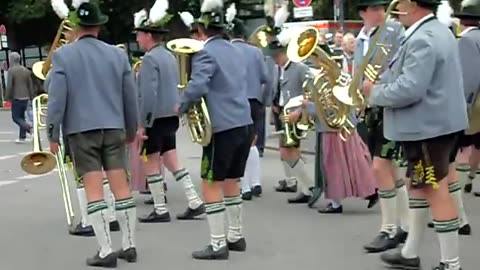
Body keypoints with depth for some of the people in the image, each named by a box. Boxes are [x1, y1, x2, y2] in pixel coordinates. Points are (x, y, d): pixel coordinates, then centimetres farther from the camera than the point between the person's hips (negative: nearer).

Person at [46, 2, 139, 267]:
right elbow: (130, 96, 9)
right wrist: (131, 129, 20)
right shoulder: (118, 54, 5)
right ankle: (129, 246, 12)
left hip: (81, 129, -3)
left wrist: (53, 134, -1)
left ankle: (106, 251, -3)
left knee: (94, 190, -2)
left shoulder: (62, 55, -4)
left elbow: (57, 98, -8)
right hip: (113, 127, 3)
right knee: (121, 185, 6)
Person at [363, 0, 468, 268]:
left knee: (436, 192, -6)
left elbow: (409, 90, -29)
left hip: (427, 127, -11)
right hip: (436, 121, 11)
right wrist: (382, 82, 10)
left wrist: (375, 92, -12)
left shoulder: (422, 39, -22)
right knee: (419, 184, 19)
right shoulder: (438, 30, 13)